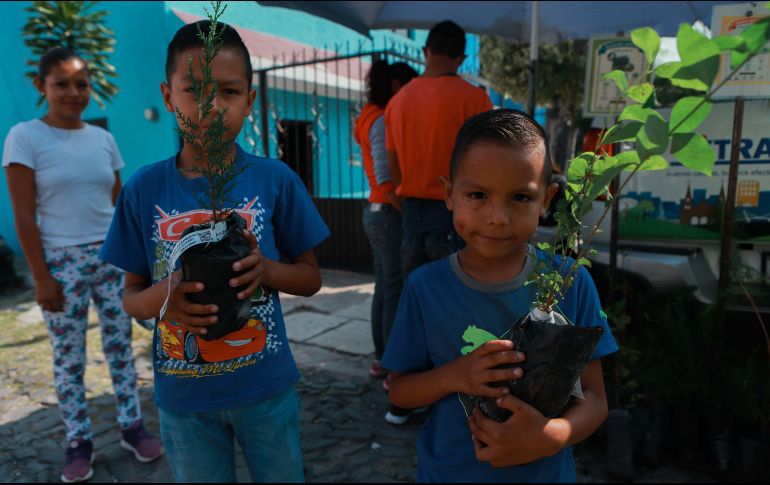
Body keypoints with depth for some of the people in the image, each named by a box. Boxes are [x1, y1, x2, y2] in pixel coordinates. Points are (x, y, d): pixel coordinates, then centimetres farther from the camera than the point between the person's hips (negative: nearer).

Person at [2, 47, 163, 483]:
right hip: (63, 262, -3)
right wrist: (41, 276, -11)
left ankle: (133, 427, 21)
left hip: (113, 257, 4)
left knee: (121, 346, 8)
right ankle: (79, 442, 20)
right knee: (69, 356, 6)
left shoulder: (104, 138, 7)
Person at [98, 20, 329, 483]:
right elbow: (131, 296, 1)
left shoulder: (277, 179, -10)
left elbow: (311, 278, -1)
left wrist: (268, 270, -22)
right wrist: (161, 297, -21)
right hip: (183, 396, 1)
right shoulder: (144, 188, -6)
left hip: (267, 387, 0)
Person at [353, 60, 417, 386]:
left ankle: (381, 360, 24)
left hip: (376, 212, 10)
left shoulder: (374, 118, 16)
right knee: (397, 291, -3)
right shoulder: (384, 120, -13)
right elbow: (386, 179, -21)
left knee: (384, 288, 14)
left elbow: (382, 173, 11)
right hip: (390, 213, -10)